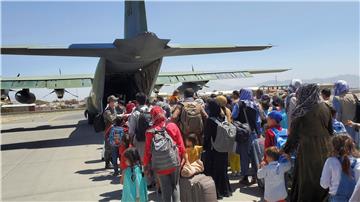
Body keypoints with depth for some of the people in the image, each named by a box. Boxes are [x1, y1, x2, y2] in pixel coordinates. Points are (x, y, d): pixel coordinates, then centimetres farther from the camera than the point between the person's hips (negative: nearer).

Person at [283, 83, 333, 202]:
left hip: (308, 149, -5)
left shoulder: (301, 112, -15)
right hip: (325, 149, 5)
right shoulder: (325, 108, 0)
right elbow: (330, 130, 9)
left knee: (306, 181, 10)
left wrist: (286, 151, -1)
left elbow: (293, 135, -11)